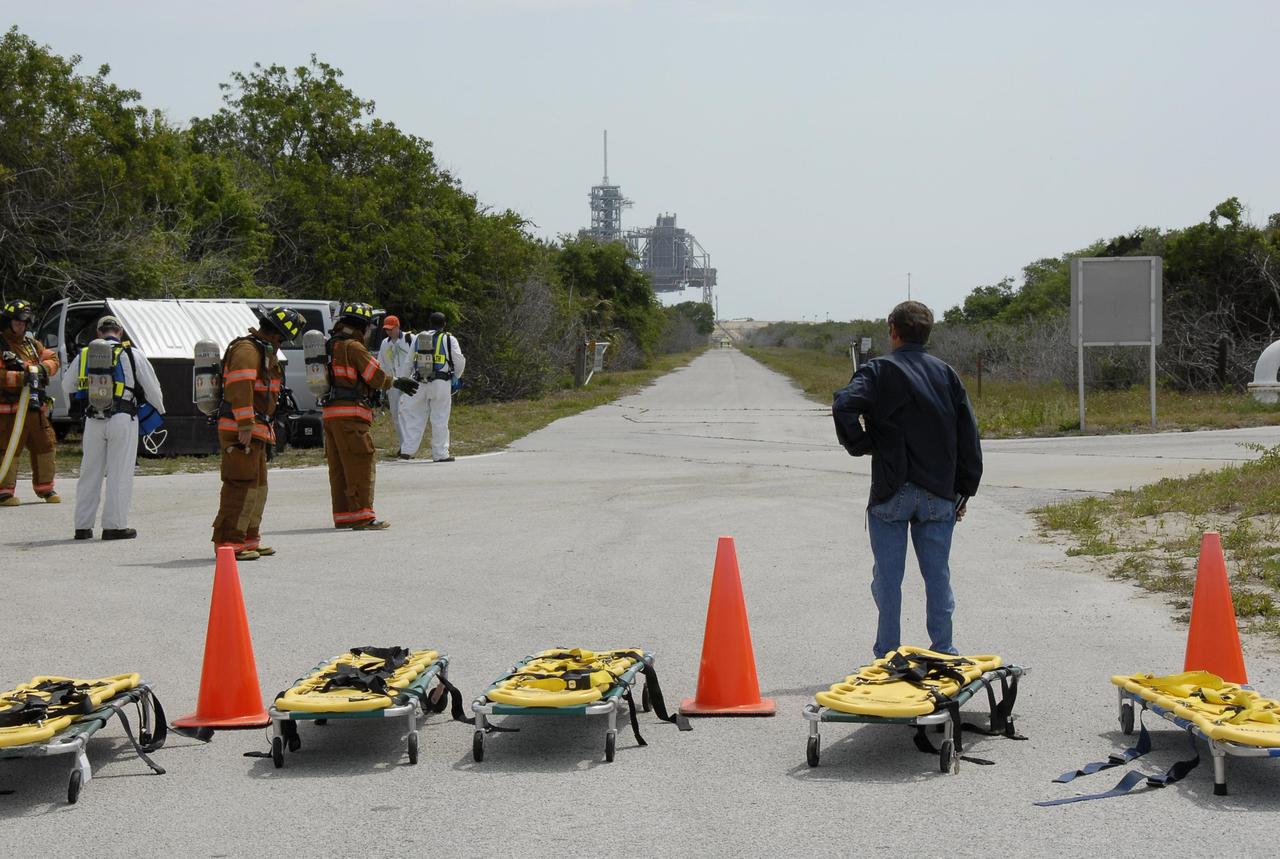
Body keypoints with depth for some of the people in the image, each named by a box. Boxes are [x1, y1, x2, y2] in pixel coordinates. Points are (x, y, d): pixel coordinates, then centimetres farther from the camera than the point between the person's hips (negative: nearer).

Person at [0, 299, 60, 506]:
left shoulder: (31, 343, 17)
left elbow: (52, 359, 13)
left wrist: (42, 369, -7)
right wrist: (21, 377, -26)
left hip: (36, 406, 7)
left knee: (45, 446, 12)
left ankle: (45, 488, 24)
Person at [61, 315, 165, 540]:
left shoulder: (85, 355, 10)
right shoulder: (131, 354, 0)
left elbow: (67, 385, 20)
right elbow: (152, 386, 3)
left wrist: (77, 405, 39)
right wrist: (160, 410, 21)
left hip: (93, 420, 3)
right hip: (122, 418, -3)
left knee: (90, 473, 11)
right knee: (119, 474, 0)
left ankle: (83, 526, 14)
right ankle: (114, 525, -1)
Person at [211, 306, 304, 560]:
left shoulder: (265, 351, 22)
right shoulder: (247, 350, -13)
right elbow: (240, 388, -24)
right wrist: (245, 425, -28)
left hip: (255, 432, 11)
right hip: (241, 432, -11)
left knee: (257, 488, 17)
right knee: (242, 487, -13)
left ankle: (249, 539, 26)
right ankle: (228, 543, -14)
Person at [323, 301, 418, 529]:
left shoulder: (331, 346, 17)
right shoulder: (353, 347, -10)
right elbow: (377, 377, -9)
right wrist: (396, 382, 9)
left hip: (331, 413, 9)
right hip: (350, 414, -9)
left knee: (338, 467, 11)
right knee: (359, 465, -6)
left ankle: (342, 515, 15)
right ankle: (361, 516, -8)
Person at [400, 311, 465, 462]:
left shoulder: (419, 338, 11)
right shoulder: (449, 339, 0)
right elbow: (459, 361, -3)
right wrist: (456, 377, 13)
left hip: (420, 383, 3)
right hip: (441, 383, -3)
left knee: (416, 417, 10)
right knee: (440, 420, 1)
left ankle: (407, 450, 8)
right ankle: (440, 454, 3)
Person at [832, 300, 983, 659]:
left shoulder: (878, 370, -3)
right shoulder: (946, 373, 9)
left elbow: (844, 405, -22)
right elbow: (968, 434, 8)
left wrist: (860, 444, -5)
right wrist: (963, 490, 13)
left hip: (891, 493, -3)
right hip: (939, 493, 3)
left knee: (888, 577, 4)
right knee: (938, 575, 10)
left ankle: (887, 656, 7)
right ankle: (944, 652, 13)